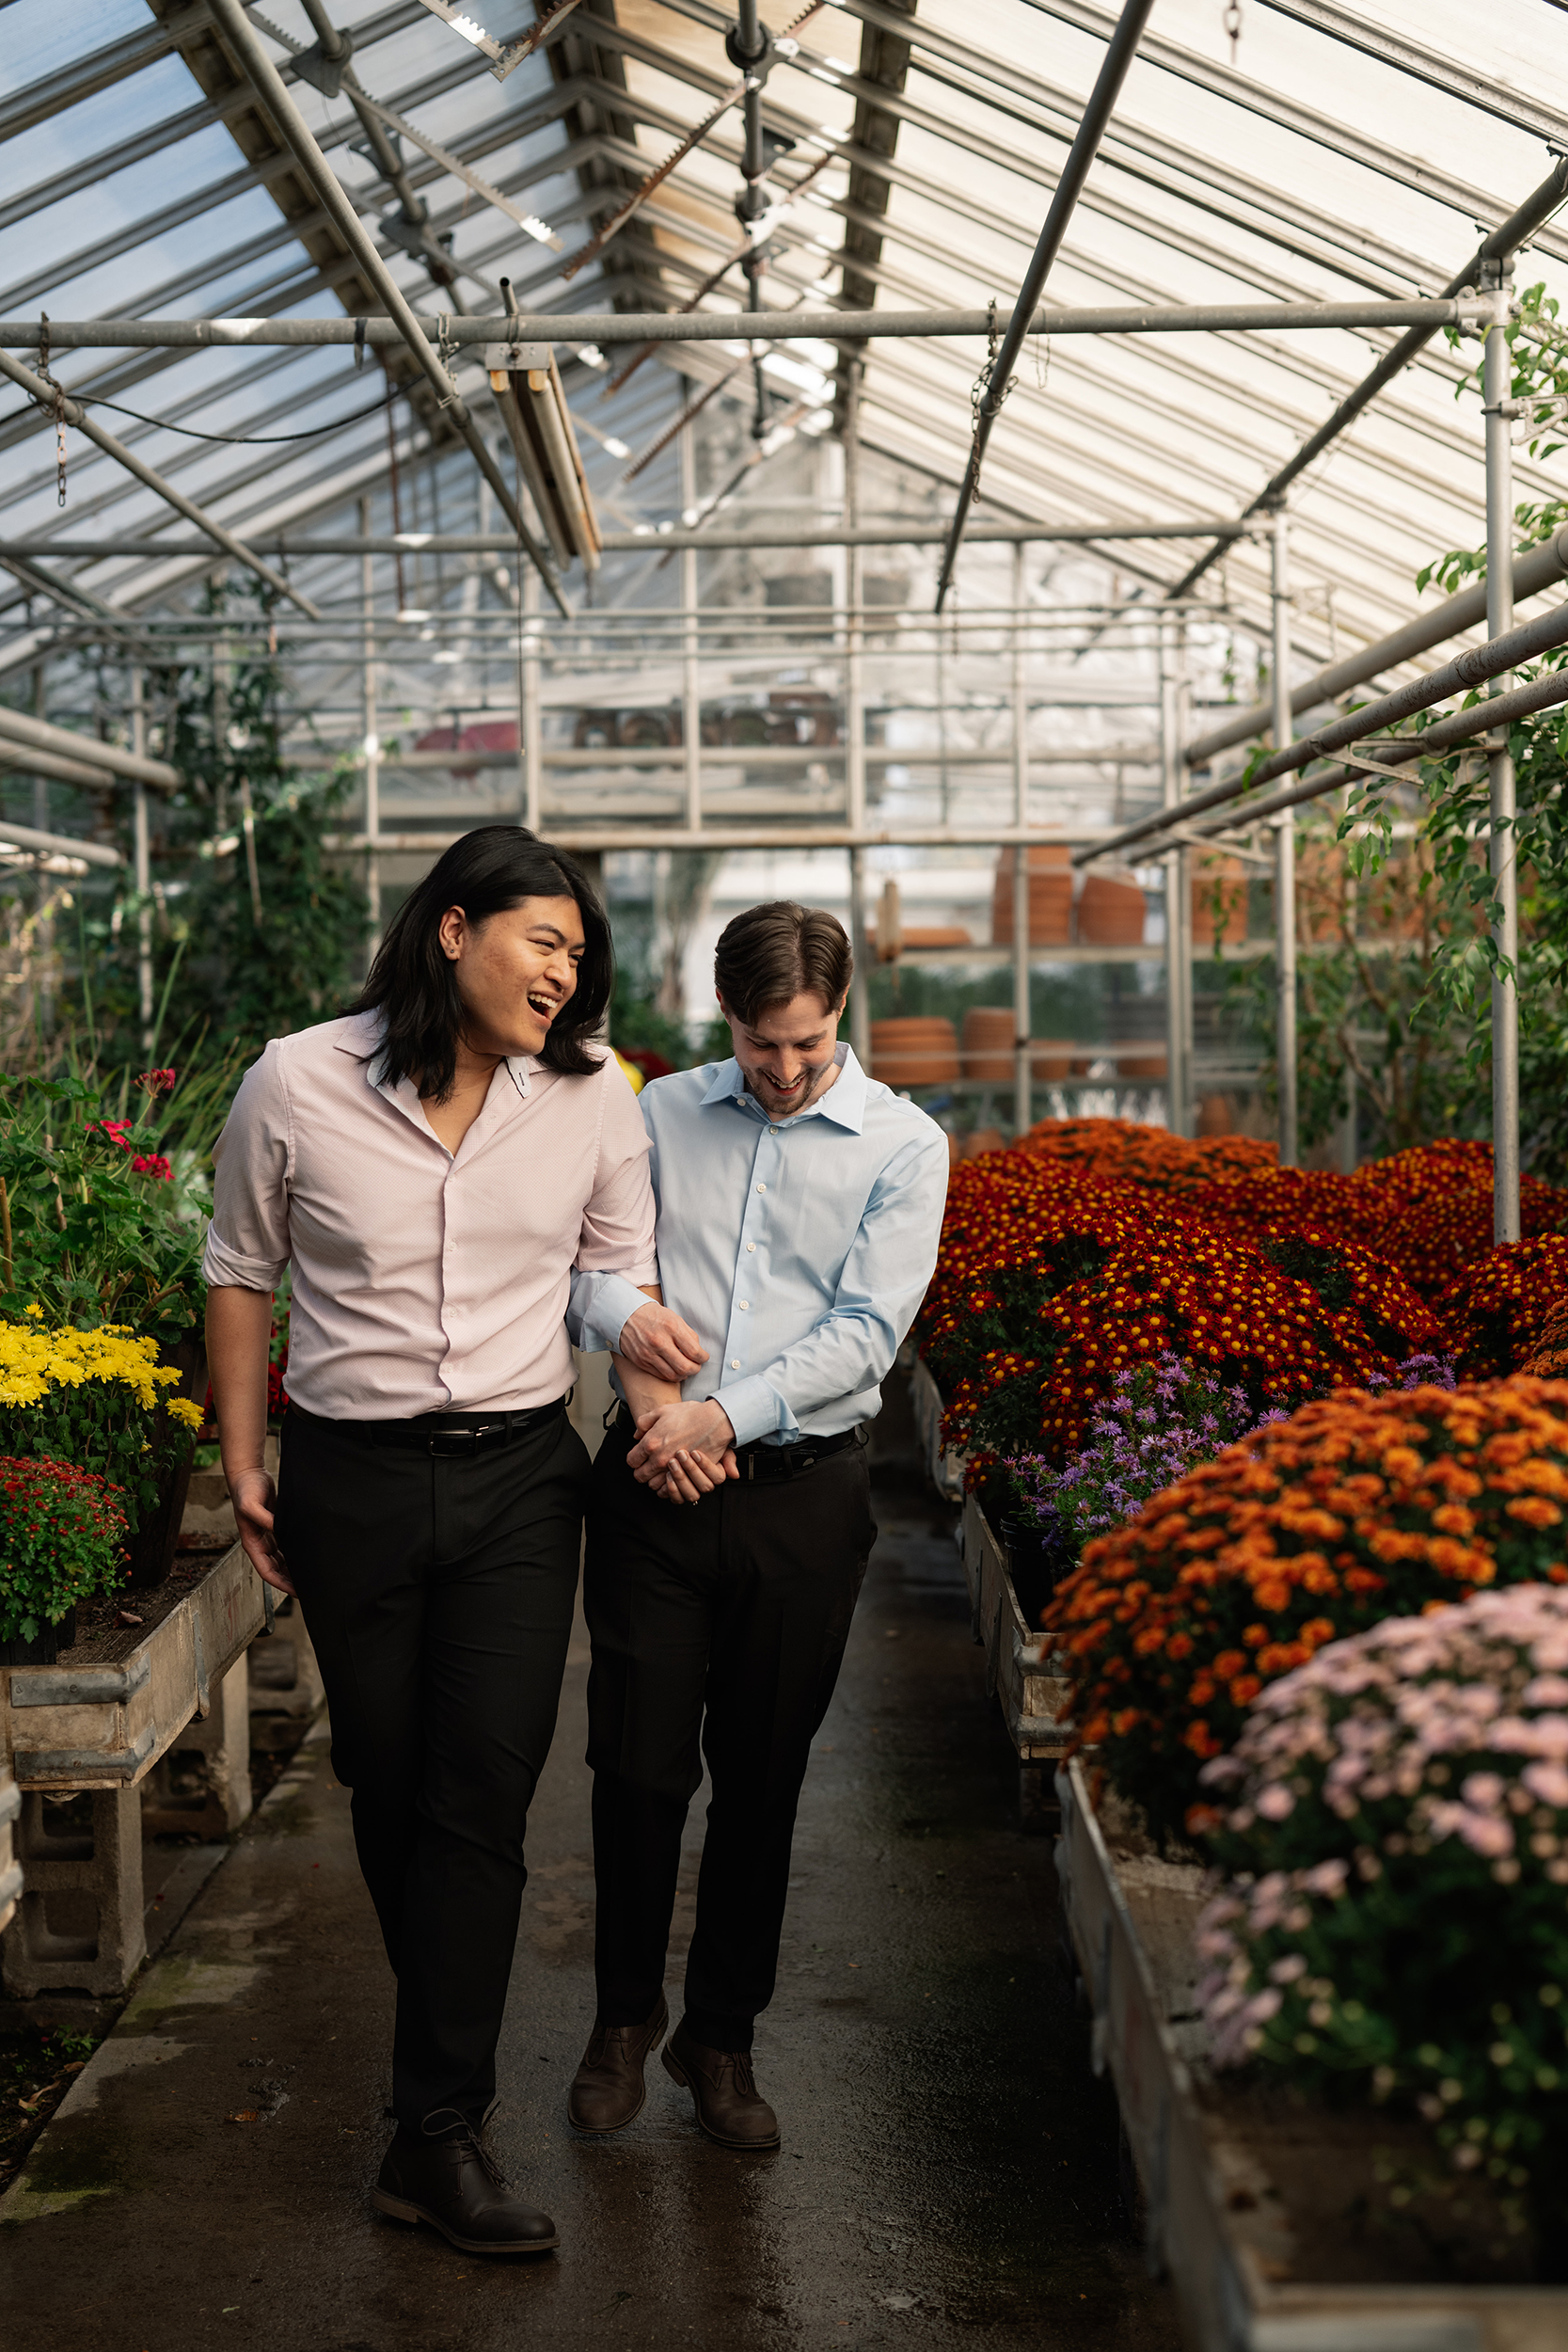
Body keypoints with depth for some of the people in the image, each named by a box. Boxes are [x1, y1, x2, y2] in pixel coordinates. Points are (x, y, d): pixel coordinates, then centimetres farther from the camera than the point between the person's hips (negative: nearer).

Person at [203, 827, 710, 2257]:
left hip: (518, 1478, 1)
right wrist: (245, 1462, 7)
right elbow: (242, 1273, 6)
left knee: (486, 1791, -6)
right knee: (388, 1779, 11)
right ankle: (447, 2046, 34)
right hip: (350, 1480, 0)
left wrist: (637, 1324, -7)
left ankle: (437, 2136, 2)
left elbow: (614, 1263, 13)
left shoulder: (589, 1096, -1)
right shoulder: (298, 1084, -6)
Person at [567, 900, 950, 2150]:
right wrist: (649, 1391, -11)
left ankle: (723, 2034, 26)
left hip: (803, 1489, -1)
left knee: (762, 1776, 8)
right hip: (657, 1478, 1)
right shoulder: (660, 1114, 8)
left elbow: (866, 1329, -6)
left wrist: (728, 1415, -15)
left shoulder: (904, 1146, 1)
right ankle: (625, 2010, 24)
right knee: (639, 1763, 1)